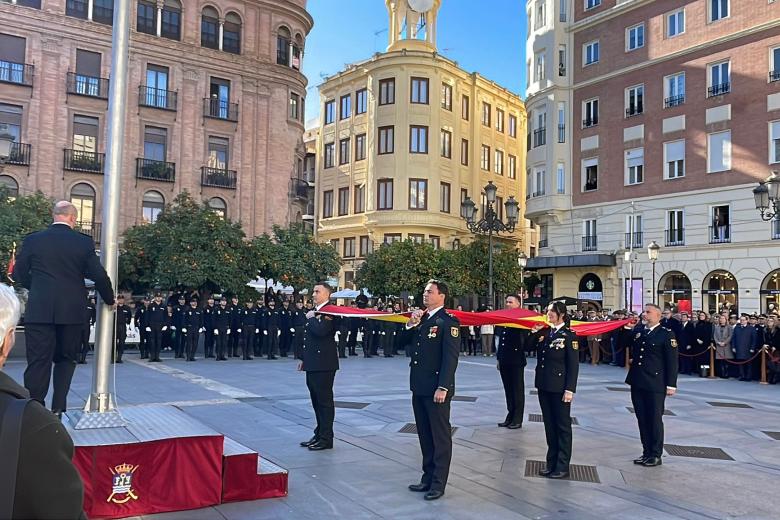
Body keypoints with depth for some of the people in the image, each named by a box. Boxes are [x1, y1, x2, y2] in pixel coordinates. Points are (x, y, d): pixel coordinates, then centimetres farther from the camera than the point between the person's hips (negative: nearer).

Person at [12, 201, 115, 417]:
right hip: (72, 311, 0)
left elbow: (20, 273, 7)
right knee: (66, 359, 15)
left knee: (38, 362, 2)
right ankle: (58, 408, 11)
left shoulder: (32, 240, 1)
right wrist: (109, 299, 13)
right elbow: (99, 275, -3)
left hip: (39, 311, 0)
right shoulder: (84, 242, -3)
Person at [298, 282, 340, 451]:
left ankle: (326, 439, 5)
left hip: (323, 363, -9)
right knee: (316, 400, 15)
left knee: (324, 400, -2)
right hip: (312, 363, 9)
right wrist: (303, 358, 20)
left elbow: (321, 330, -30)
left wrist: (311, 318, -14)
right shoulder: (314, 311, 16)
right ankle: (319, 434, 26)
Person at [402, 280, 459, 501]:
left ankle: (438, 483, 12)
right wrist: (411, 324, -4)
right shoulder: (421, 318, 12)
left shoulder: (448, 321, -11)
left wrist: (443, 388, -21)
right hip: (419, 387, 8)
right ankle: (428, 477, 27)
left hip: (436, 389, -8)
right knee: (425, 435, 16)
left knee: (440, 436, 4)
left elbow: (450, 357, -16)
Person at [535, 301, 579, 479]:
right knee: (549, 425, 13)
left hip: (559, 388, -6)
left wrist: (570, 389, -14)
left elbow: (573, 364, -11)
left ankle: (562, 466, 14)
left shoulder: (568, 335, -9)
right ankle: (552, 463, 23)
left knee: (562, 426, 5)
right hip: (544, 386, 6)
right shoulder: (544, 332, 8)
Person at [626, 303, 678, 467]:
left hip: (655, 385, -6)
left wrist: (671, 385, -12)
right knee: (642, 419, 12)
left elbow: (672, 361, -8)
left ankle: (656, 455, 13)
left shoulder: (666, 334, -6)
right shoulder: (638, 333, 12)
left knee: (655, 419, 3)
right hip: (638, 384, 6)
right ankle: (646, 452, 22)